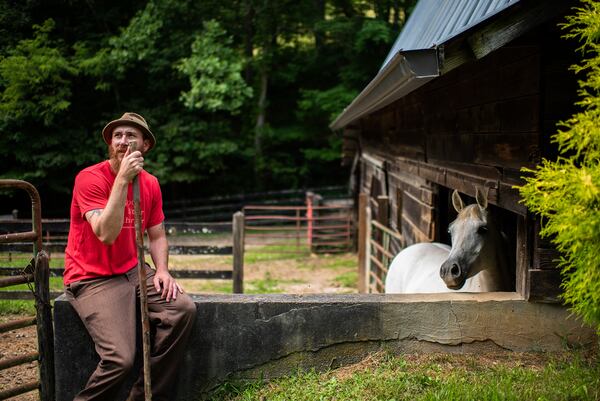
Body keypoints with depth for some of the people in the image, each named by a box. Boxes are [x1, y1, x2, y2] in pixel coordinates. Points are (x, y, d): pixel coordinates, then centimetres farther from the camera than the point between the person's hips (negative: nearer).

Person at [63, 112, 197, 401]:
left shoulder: (150, 183, 8)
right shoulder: (90, 178, -13)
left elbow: (157, 235, 15)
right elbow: (106, 234, -25)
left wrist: (162, 270, -4)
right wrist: (123, 179, -27)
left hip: (131, 271, 7)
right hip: (92, 279, -6)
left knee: (183, 308, -17)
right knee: (121, 358, -25)